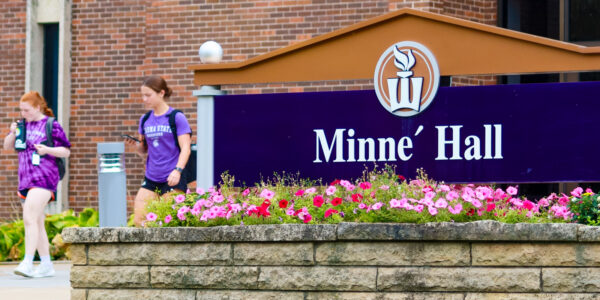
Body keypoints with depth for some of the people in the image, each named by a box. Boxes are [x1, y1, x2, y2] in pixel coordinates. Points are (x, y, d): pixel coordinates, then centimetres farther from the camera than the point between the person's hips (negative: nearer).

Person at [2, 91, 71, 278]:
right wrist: (12, 134, -2)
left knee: (30, 218, -20)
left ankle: (27, 263, -24)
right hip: (26, 178, 7)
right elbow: (7, 146, 17)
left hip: (43, 177, -7)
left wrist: (47, 150, -19)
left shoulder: (52, 126, -3)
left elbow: (66, 151, -2)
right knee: (37, 223, 8)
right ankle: (46, 266, 14)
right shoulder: (24, 125, 14)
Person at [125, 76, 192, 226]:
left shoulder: (177, 118, -4)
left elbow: (185, 148, -10)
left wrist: (177, 170, -24)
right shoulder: (145, 120, 12)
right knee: (138, 220, -3)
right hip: (150, 179, 6)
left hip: (173, 180, -6)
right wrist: (135, 146, -4)